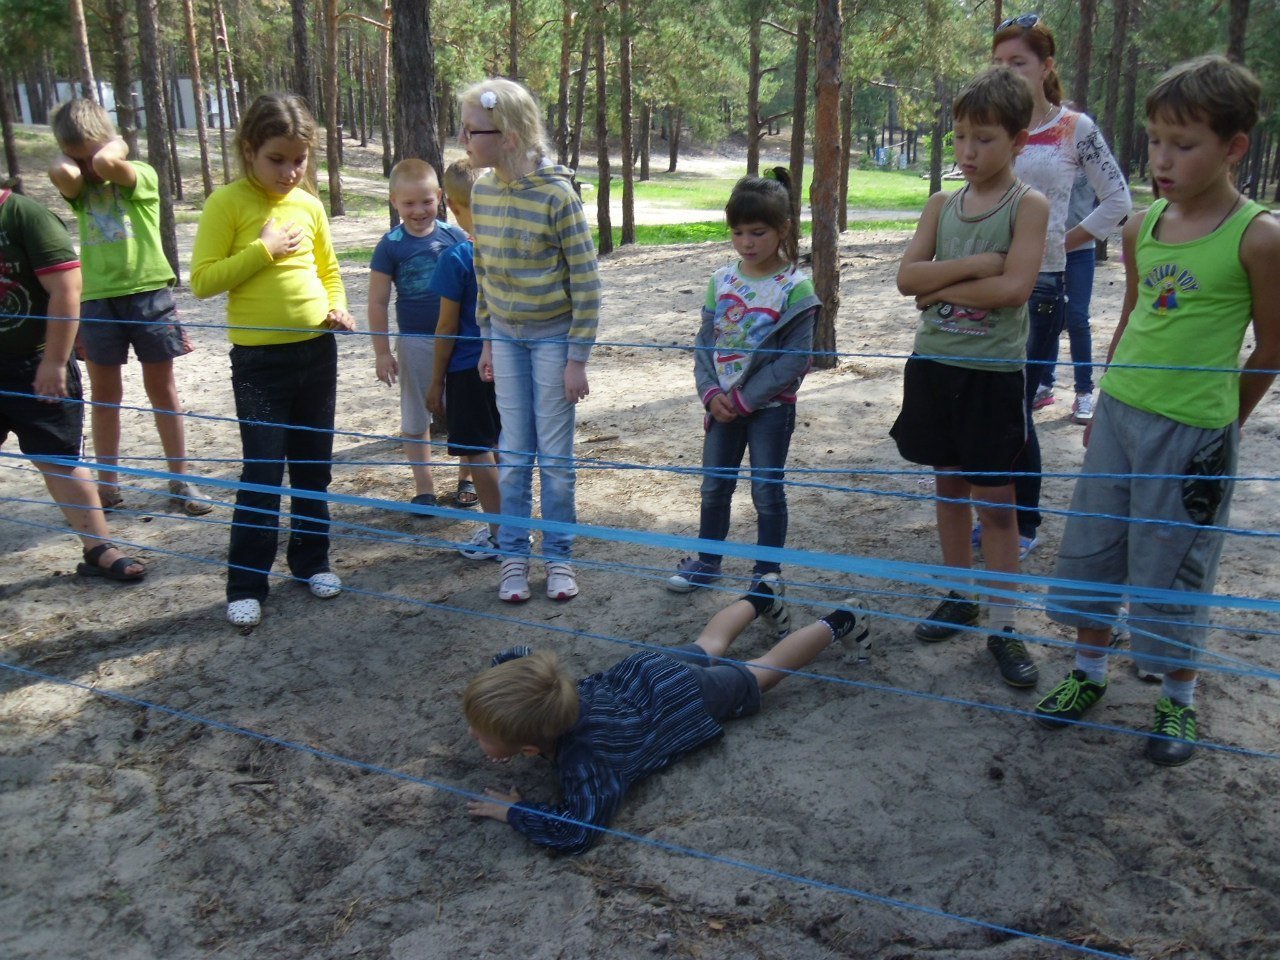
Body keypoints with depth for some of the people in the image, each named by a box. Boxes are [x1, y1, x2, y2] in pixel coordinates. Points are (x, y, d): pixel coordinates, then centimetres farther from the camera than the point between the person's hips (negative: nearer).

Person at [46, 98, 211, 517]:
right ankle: (107, 484, 21)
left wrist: (115, 146, -4)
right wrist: (69, 155, 2)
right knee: (104, 394, 10)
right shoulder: (79, 187, 8)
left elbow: (107, 164, -24)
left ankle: (180, 480, 16)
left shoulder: (140, 175, -2)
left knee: (162, 391, 7)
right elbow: (61, 173, -17)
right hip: (98, 299, 3)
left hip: (148, 293, -3)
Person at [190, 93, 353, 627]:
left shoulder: (309, 205, 6)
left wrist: (338, 307, 1)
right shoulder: (228, 203, -8)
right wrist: (263, 250, -17)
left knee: (314, 466, 13)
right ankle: (246, 585, 9)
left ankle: (311, 560, 29)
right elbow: (202, 281, -12)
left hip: (317, 351, 5)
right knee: (263, 473, -3)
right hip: (259, 359, -4)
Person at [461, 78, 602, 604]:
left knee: (555, 455, 5)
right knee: (513, 455, 10)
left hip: (553, 338, -5)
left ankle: (558, 556, 20)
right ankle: (513, 555, 21)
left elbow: (586, 283, -14)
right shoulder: (483, 190, 1)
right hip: (506, 338, 5)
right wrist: (487, 340, 12)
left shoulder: (556, 194, -17)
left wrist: (577, 359, -14)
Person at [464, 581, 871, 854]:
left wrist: (512, 811, -44)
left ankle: (839, 621, 41)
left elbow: (577, 829, -57)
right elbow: (512, 656, -6)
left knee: (762, 672, 21)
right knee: (707, 647, 35)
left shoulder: (582, 758, -46)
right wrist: (494, 727, -12)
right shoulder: (538, 695, -26)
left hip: (690, 697, -5)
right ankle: (761, 597, 62)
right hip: (643, 668, 5)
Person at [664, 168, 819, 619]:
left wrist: (745, 398, -16)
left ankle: (767, 570, 21)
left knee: (767, 490, 5)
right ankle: (707, 561, 31)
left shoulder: (795, 287, -13)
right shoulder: (722, 280, 2)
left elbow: (795, 360, -15)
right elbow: (705, 342, 5)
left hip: (771, 406, -5)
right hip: (723, 405, 5)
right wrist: (711, 392, -10)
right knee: (714, 485, 14)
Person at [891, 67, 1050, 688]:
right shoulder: (942, 206, 7)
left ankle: (1003, 626, 10)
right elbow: (907, 277, -5)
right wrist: (973, 265, -16)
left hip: (993, 371, -5)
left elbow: (1014, 287, -19)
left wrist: (942, 286, -12)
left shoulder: (1028, 205, -6)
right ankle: (960, 598, 29)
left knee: (994, 498, 1)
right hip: (934, 363, 5)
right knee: (949, 484, 14)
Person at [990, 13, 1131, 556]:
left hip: (1039, 285, -3)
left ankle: (1025, 523, 16)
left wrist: (1063, 242, 1)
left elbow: (1117, 202, 4)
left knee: (1016, 406, -1)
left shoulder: (1075, 129, -2)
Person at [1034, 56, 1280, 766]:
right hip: (1118, 414, 6)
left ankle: (1177, 700, 29)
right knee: (1091, 548, 14)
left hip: (1192, 434, -5)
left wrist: (1217, 421, 3)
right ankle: (1088, 673, 34)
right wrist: (1106, 402, 15)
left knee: (1170, 571, 6)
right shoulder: (1142, 227, 3)